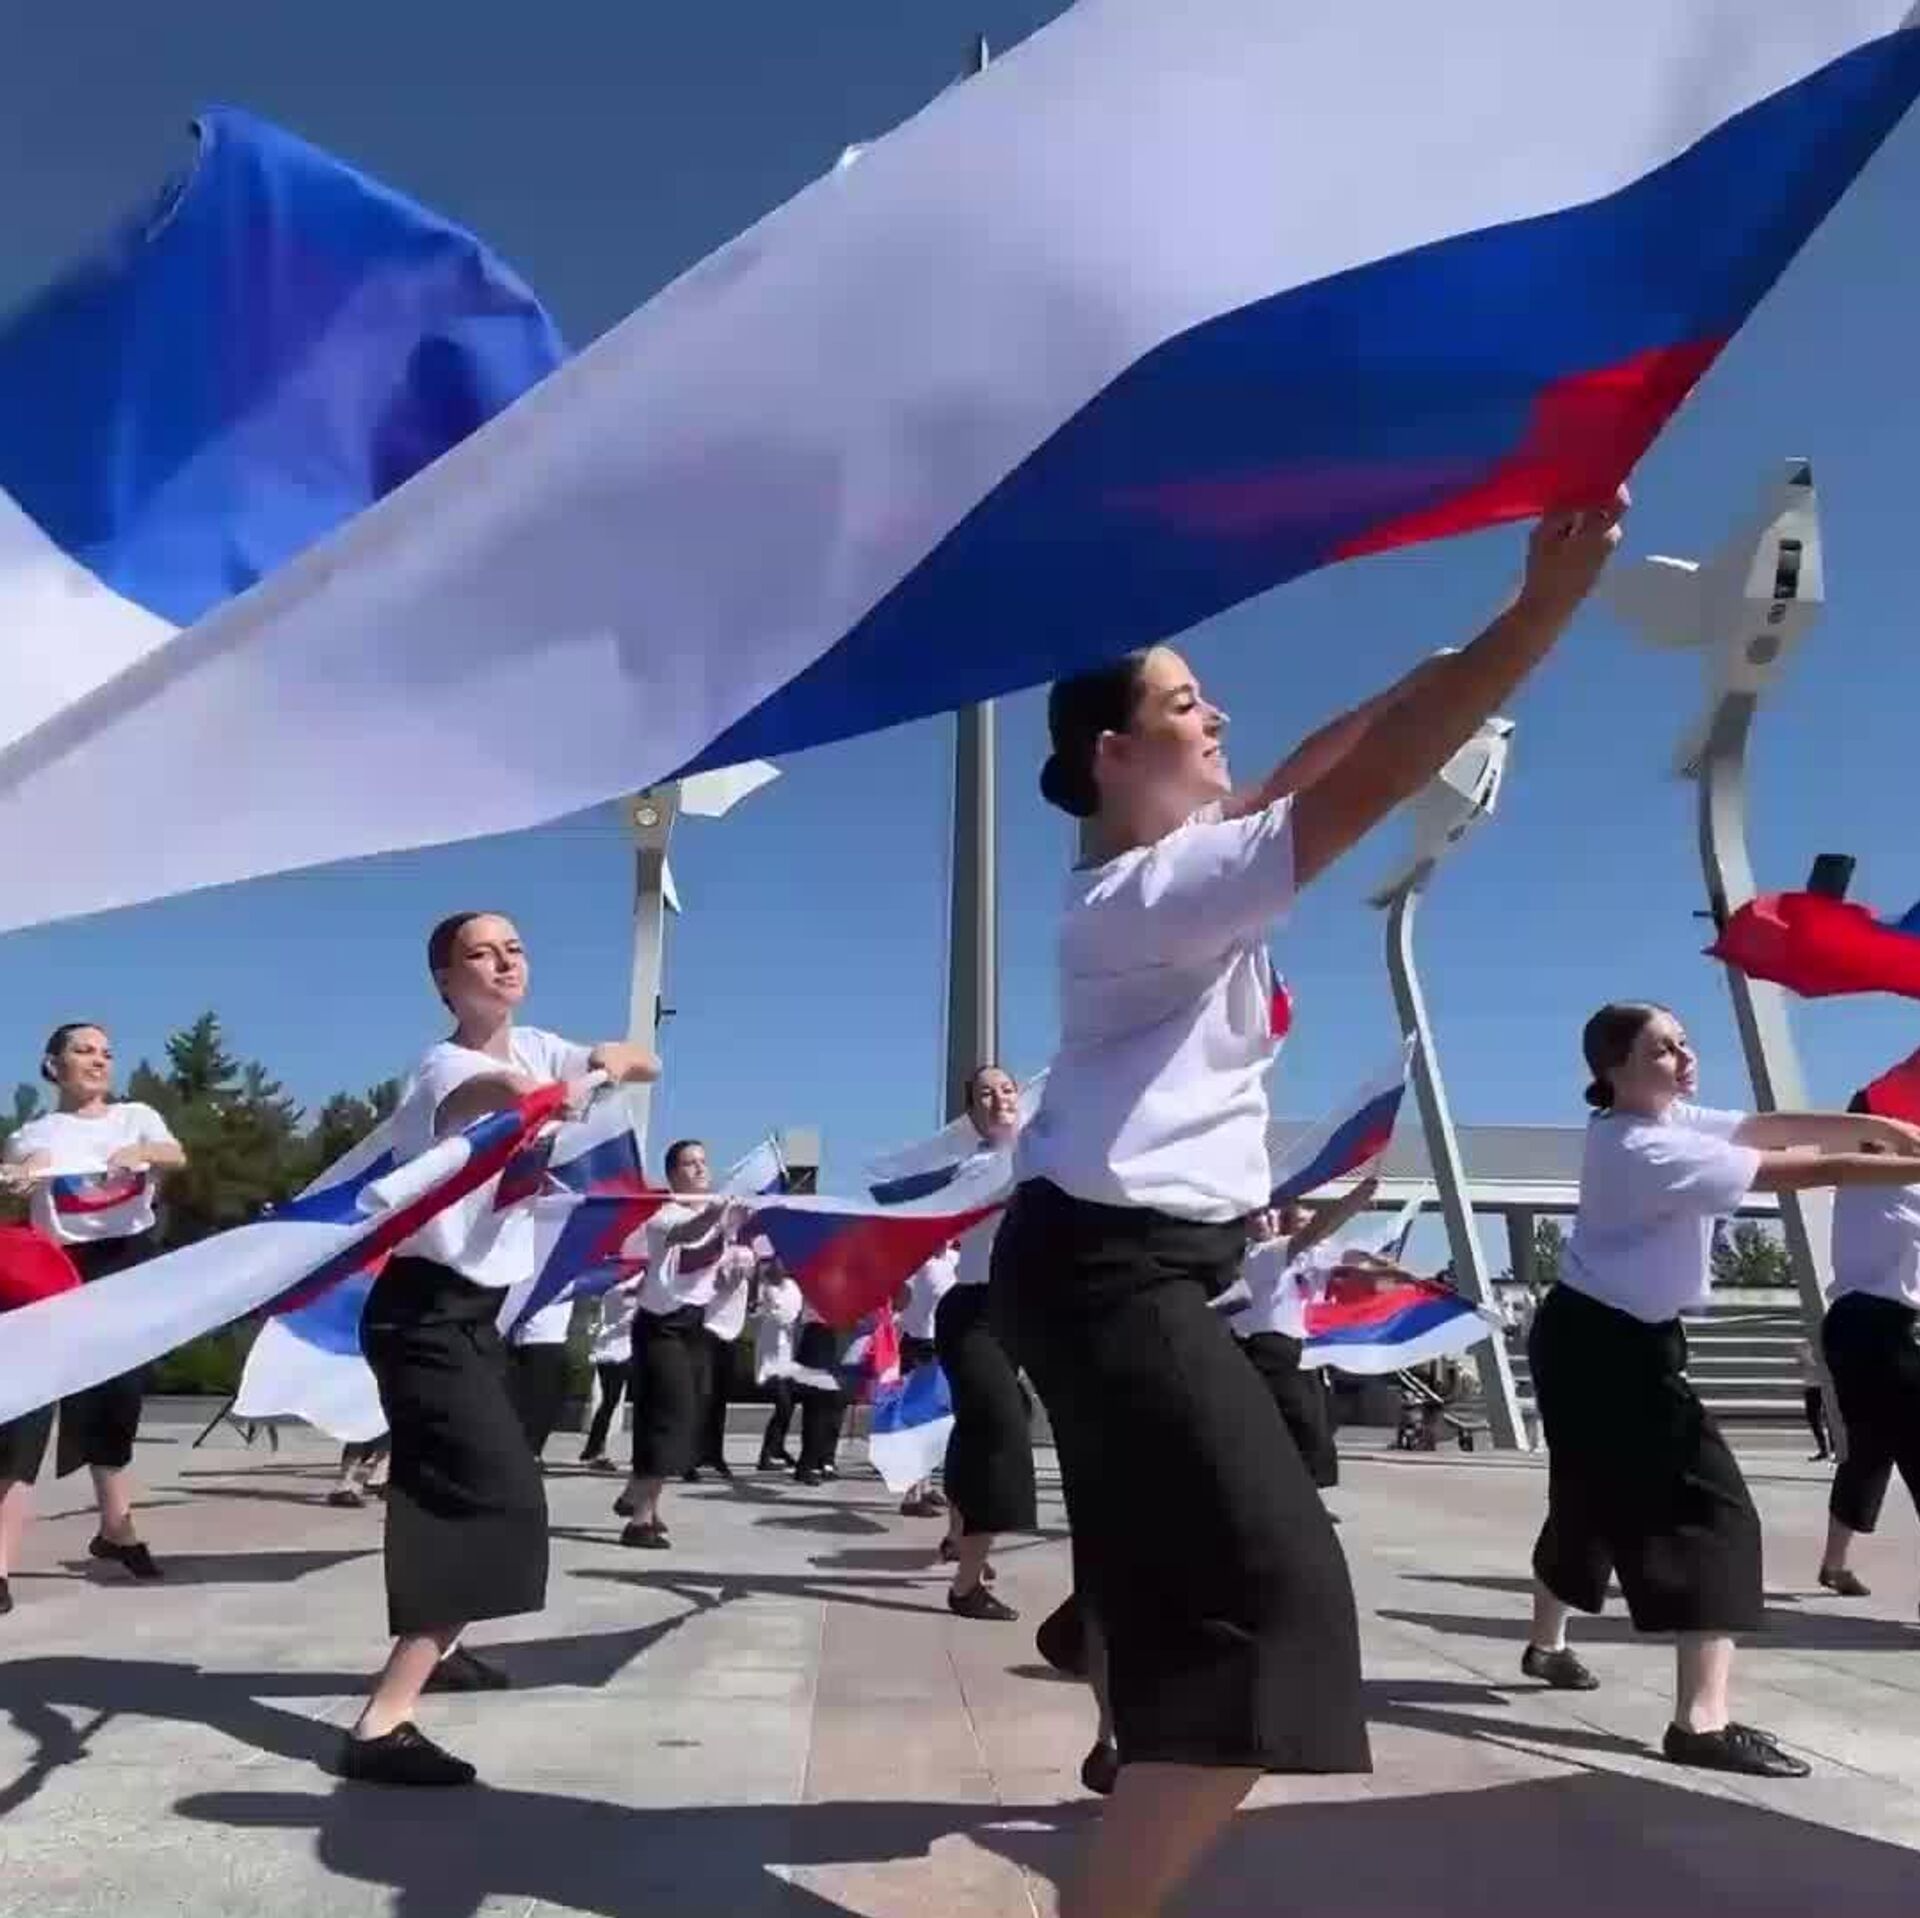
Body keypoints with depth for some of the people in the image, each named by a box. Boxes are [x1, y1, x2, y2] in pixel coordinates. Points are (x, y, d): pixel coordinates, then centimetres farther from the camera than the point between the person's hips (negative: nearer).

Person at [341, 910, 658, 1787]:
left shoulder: (535, 1047, 6)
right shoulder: (446, 1068, -21)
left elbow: (643, 1065, 11)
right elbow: (512, 1091, -46)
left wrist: (613, 1056, -7)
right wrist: (579, 1092, -35)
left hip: (476, 1308, 9)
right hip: (424, 1310, -9)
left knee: (472, 1488, 22)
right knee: (498, 1497, -17)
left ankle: (431, 1648, 44)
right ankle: (380, 1725, -16)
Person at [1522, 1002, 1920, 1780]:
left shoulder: (1673, 1119, 7)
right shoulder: (1643, 1148, -24)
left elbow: (1776, 1127, -1)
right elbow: (1797, 1170, -26)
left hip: (1607, 1336, 11)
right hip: (1603, 1343, -11)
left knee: (1594, 1498, 23)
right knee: (1711, 1510, -13)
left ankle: (1547, 1645, 41)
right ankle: (1703, 1721, -15)